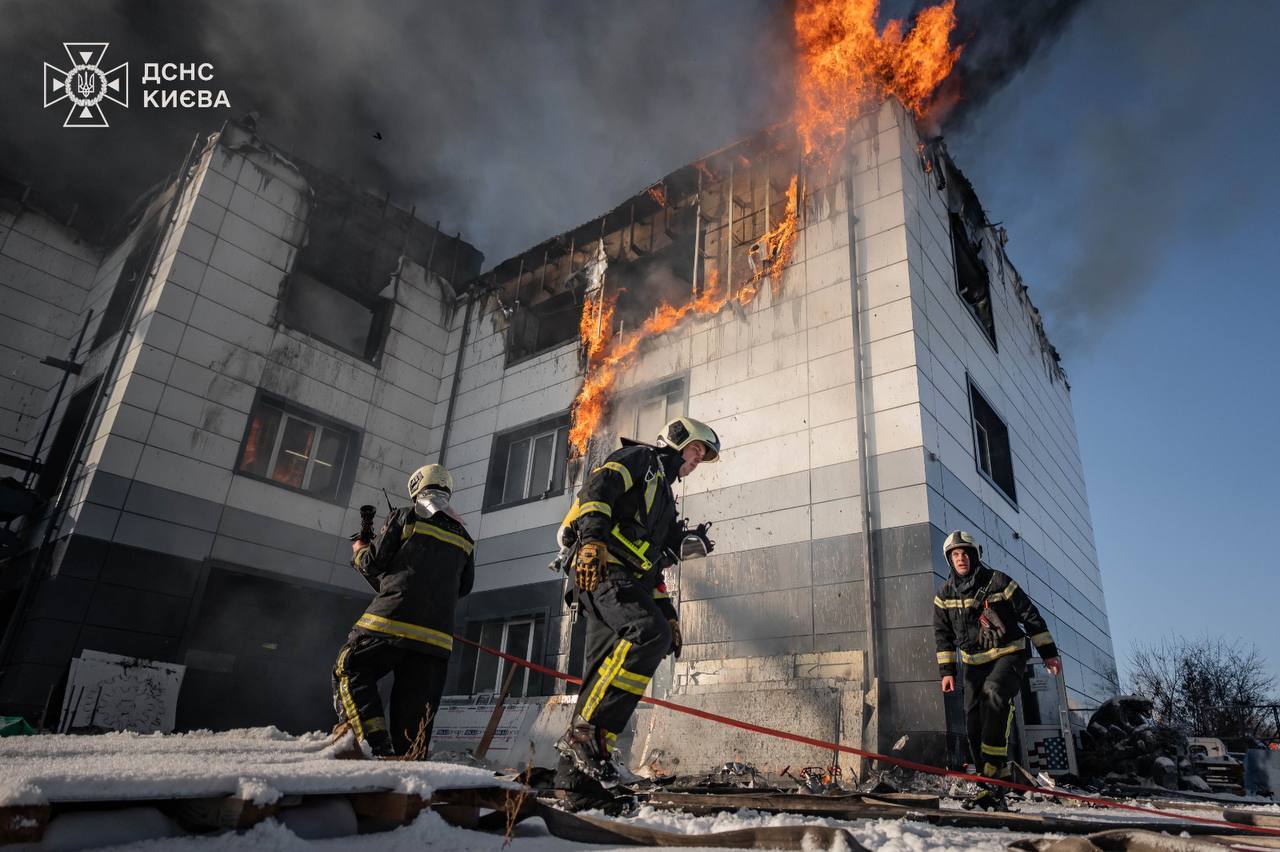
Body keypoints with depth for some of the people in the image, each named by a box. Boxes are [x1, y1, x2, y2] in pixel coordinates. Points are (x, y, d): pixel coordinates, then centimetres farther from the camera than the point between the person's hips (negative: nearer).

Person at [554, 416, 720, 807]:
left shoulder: (663, 497, 35)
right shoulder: (639, 457, 10)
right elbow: (598, 487, -10)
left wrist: (667, 612, 22)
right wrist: (593, 539, -27)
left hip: (627, 579, 9)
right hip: (601, 567, -9)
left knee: (602, 678, 2)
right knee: (650, 633, -29)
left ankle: (575, 776, 4)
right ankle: (589, 731, -26)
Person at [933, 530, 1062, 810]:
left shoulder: (998, 582, -8)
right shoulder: (945, 594, 3)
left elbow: (1030, 616, -2)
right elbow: (943, 635, 7)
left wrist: (1048, 652, -2)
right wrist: (947, 670, 1)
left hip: (1009, 654, -4)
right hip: (974, 661, 4)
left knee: (994, 692, -34)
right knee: (975, 726, -1)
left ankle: (995, 766, -31)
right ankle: (993, 791, 9)